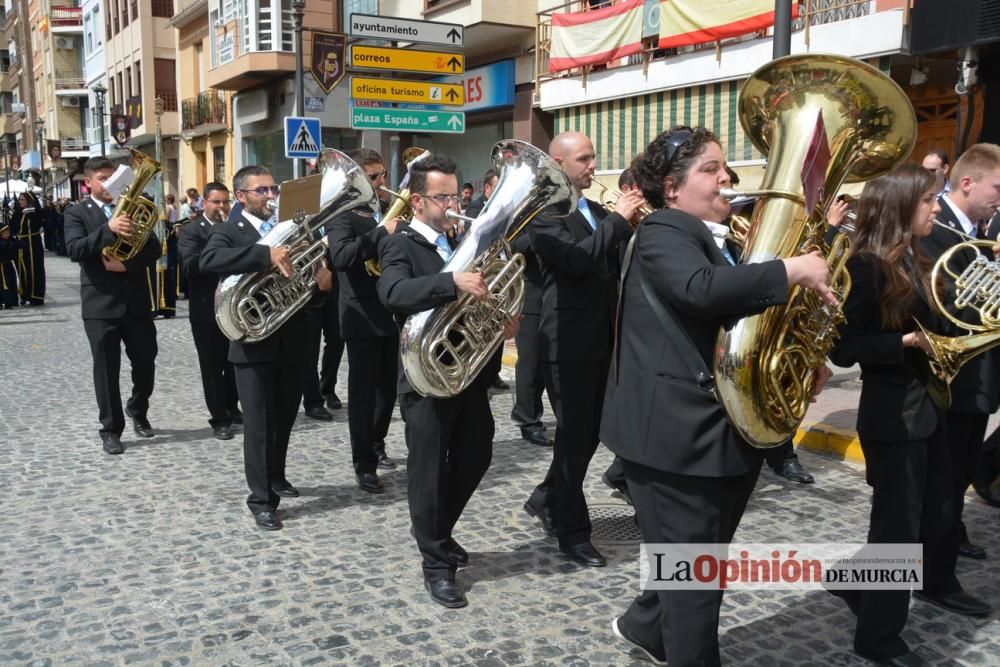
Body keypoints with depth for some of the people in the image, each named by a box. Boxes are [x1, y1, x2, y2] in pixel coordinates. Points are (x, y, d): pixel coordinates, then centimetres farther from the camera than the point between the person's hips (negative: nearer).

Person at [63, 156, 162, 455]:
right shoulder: (76, 213, 1)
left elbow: (154, 249, 1)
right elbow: (75, 250, -16)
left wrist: (127, 264, -16)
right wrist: (108, 229, -29)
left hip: (136, 301, 3)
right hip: (100, 304, -3)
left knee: (146, 363, 10)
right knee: (106, 369, 2)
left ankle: (137, 411, 36)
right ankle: (111, 430, 14)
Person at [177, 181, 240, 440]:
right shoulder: (190, 231, -4)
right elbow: (190, 266, -19)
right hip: (207, 310, -4)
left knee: (234, 363, 14)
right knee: (212, 367, 2)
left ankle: (231, 408, 30)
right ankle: (219, 418, 7)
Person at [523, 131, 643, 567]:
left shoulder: (598, 211, 16)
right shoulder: (543, 211, -10)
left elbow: (615, 263, 13)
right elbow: (576, 258, -25)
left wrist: (627, 222, -3)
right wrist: (618, 220, -17)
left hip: (603, 339, 8)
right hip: (568, 341, -8)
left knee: (590, 433, 16)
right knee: (574, 436, 1)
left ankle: (546, 499, 35)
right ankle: (572, 532, 14)